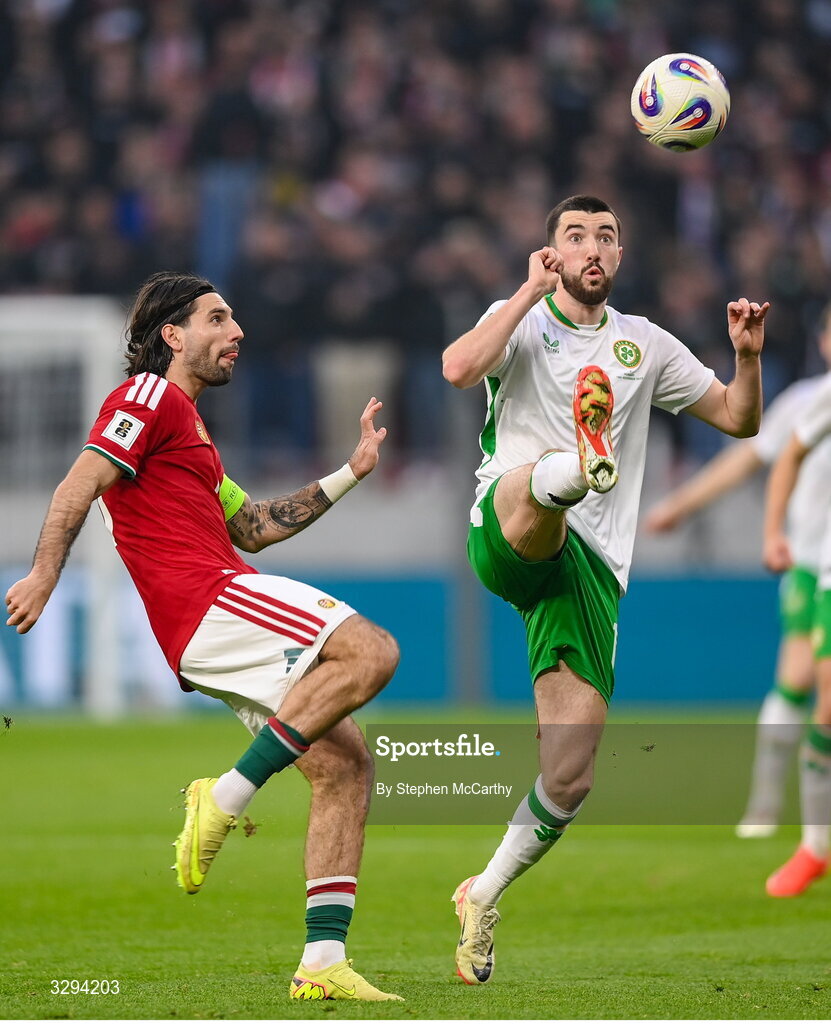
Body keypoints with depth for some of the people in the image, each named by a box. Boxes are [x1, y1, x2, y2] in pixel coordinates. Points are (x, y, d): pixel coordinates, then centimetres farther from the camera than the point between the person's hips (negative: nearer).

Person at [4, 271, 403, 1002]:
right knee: (372, 652, -25)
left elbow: (252, 527, 33)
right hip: (203, 595, -10)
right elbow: (80, 485, -12)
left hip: (214, 634, 10)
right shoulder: (149, 396, 1)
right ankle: (228, 796, -23)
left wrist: (351, 471, 31)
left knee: (346, 765, 3)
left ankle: (323, 962, -3)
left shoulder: (187, 423, 31)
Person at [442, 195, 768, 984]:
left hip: (592, 564, 3)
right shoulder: (522, 320, 9)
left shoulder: (644, 344, 20)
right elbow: (458, 369, -13)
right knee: (542, 482, -42)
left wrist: (748, 356, 2)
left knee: (569, 779, -4)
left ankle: (484, 898, 15)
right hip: (505, 530, -3)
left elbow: (738, 419, 21)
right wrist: (532, 290, -11)